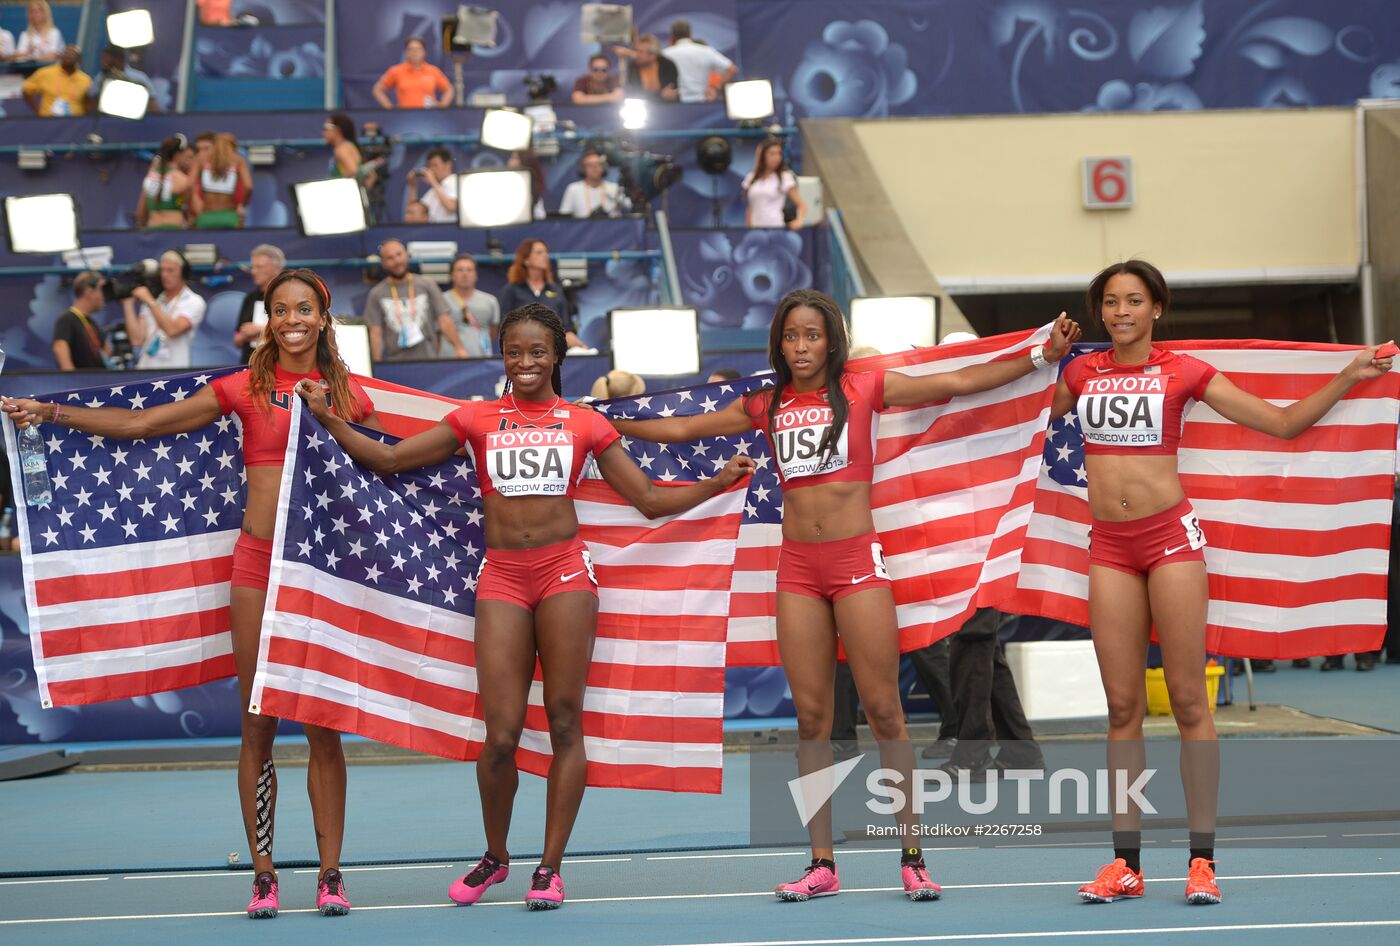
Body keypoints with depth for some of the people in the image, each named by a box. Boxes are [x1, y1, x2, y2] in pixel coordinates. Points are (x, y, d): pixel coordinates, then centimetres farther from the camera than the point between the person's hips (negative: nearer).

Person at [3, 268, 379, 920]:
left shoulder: (348, 395, 7)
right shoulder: (244, 388, 4)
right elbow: (141, 424, 5)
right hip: (258, 565, 0)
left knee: (324, 726, 2)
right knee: (257, 726, 1)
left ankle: (330, 874, 8)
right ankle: (263, 875, 8)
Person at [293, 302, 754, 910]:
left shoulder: (584, 424, 9)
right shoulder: (477, 420, 10)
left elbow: (650, 500, 13)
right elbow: (387, 459, 11)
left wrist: (719, 482, 5)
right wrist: (328, 419, 5)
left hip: (565, 570, 0)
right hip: (501, 577, 0)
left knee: (565, 722, -2)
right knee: (501, 734, -5)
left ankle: (550, 866, 8)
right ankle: (495, 856, 18)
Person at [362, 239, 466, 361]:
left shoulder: (427, 286, 6)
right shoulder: (377, 294, 5)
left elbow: (444, 319, 1)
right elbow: (376, 333, 2)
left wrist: (458, 347, -11)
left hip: (428, 363, 0)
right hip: (394, 366, 0)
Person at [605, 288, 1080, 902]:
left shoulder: (863, 390, 1)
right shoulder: (767, 407, 10)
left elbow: (960, 383, -2)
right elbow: (679, 429, 20)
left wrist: (1041, 357, -7)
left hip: (857, 561, -3)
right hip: (798, 568, 3)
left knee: (884, 711, -4)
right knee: (811, 718, 3)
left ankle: (912, 858, 1)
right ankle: (822, 866, 7)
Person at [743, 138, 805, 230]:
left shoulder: (785, 177, 1)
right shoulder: (750, 178, 12)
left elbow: (801, 204, -3)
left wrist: (799, 220, -21)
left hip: (776, 228, -3)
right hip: (756, 229, 3)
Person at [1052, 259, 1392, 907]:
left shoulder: (1183, 372, 2)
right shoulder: (1081, 372, 10)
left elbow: (1283, 423, 4)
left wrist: (1348, 378, -3)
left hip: (1170, 536, -3)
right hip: (1109, 547, 3)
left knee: (1188, 700, -4)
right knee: (1122, 707, 3)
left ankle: (1202, 860, -2)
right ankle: (1126, 864, 5)